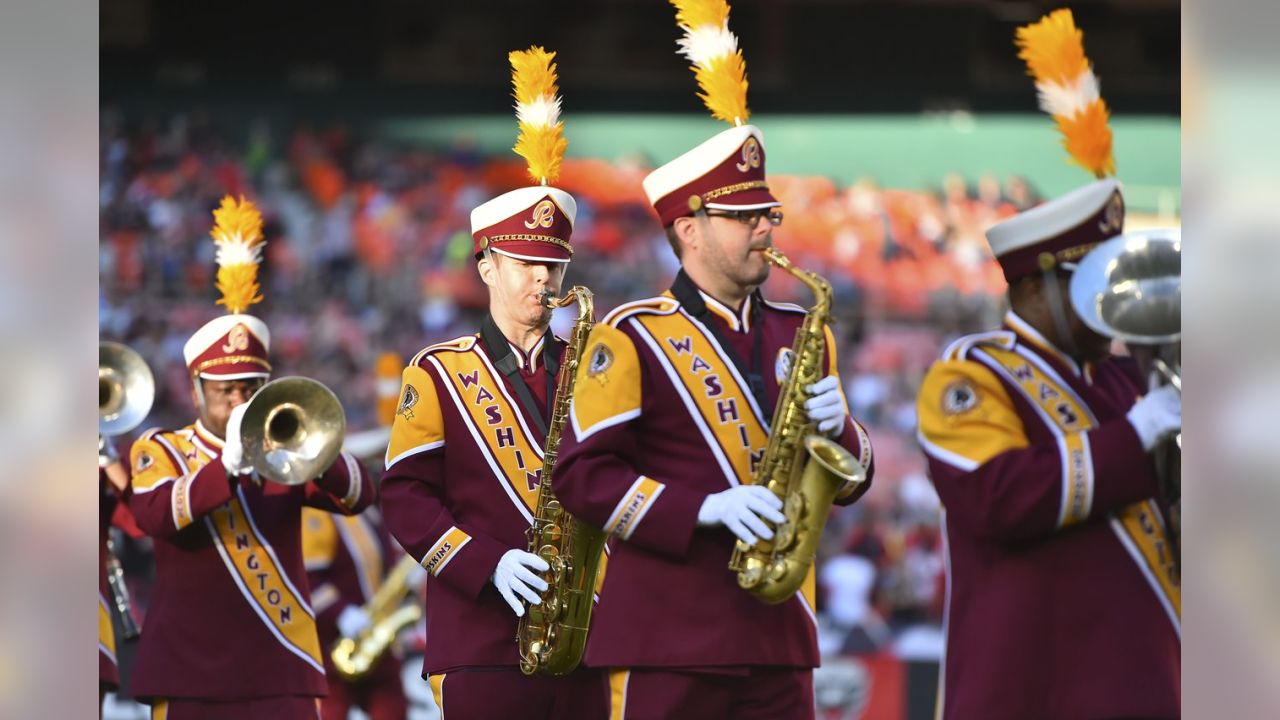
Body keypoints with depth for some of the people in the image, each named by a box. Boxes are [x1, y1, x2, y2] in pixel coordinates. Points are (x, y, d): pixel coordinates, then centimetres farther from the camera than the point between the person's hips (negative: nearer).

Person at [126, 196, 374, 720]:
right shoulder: (159, 451, 7)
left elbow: (358, 496, -3)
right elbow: (155, 515, -15)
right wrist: (229, 465, -28)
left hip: (281, 675, 2)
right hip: (189, 674, -2)